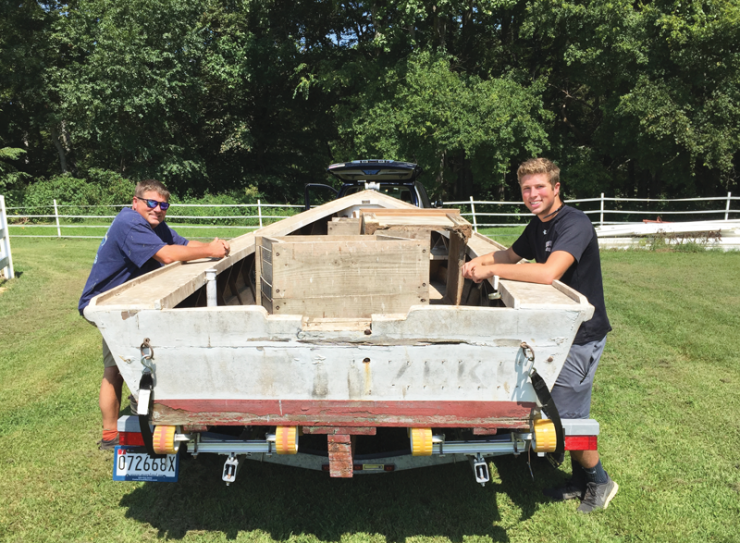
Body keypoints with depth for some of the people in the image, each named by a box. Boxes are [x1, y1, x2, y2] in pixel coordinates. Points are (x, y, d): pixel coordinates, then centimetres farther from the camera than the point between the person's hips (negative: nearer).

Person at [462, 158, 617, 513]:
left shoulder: (574, 224, -23)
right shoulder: (538, 225, 6)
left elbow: (549, 273, -38)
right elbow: (512, 255, 21)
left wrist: (491, 269, -28)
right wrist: (481, 260, -1)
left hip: (581, 334, -9)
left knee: (564, 417, 0)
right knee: (568, 413, 18)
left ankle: (600, 481, 26)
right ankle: (581, 480, 37)